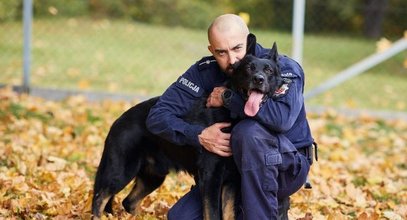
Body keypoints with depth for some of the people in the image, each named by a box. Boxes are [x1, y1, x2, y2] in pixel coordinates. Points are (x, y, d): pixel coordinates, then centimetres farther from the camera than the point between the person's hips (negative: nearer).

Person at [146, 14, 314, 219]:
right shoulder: (206, 71, -8)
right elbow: (157, 117, -10)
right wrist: (199, 135, -28)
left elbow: (283, 117, -41)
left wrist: (227, 97, -29)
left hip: (288, 166, -5)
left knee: (249, 131, -35)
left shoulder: (284, 68, -19)